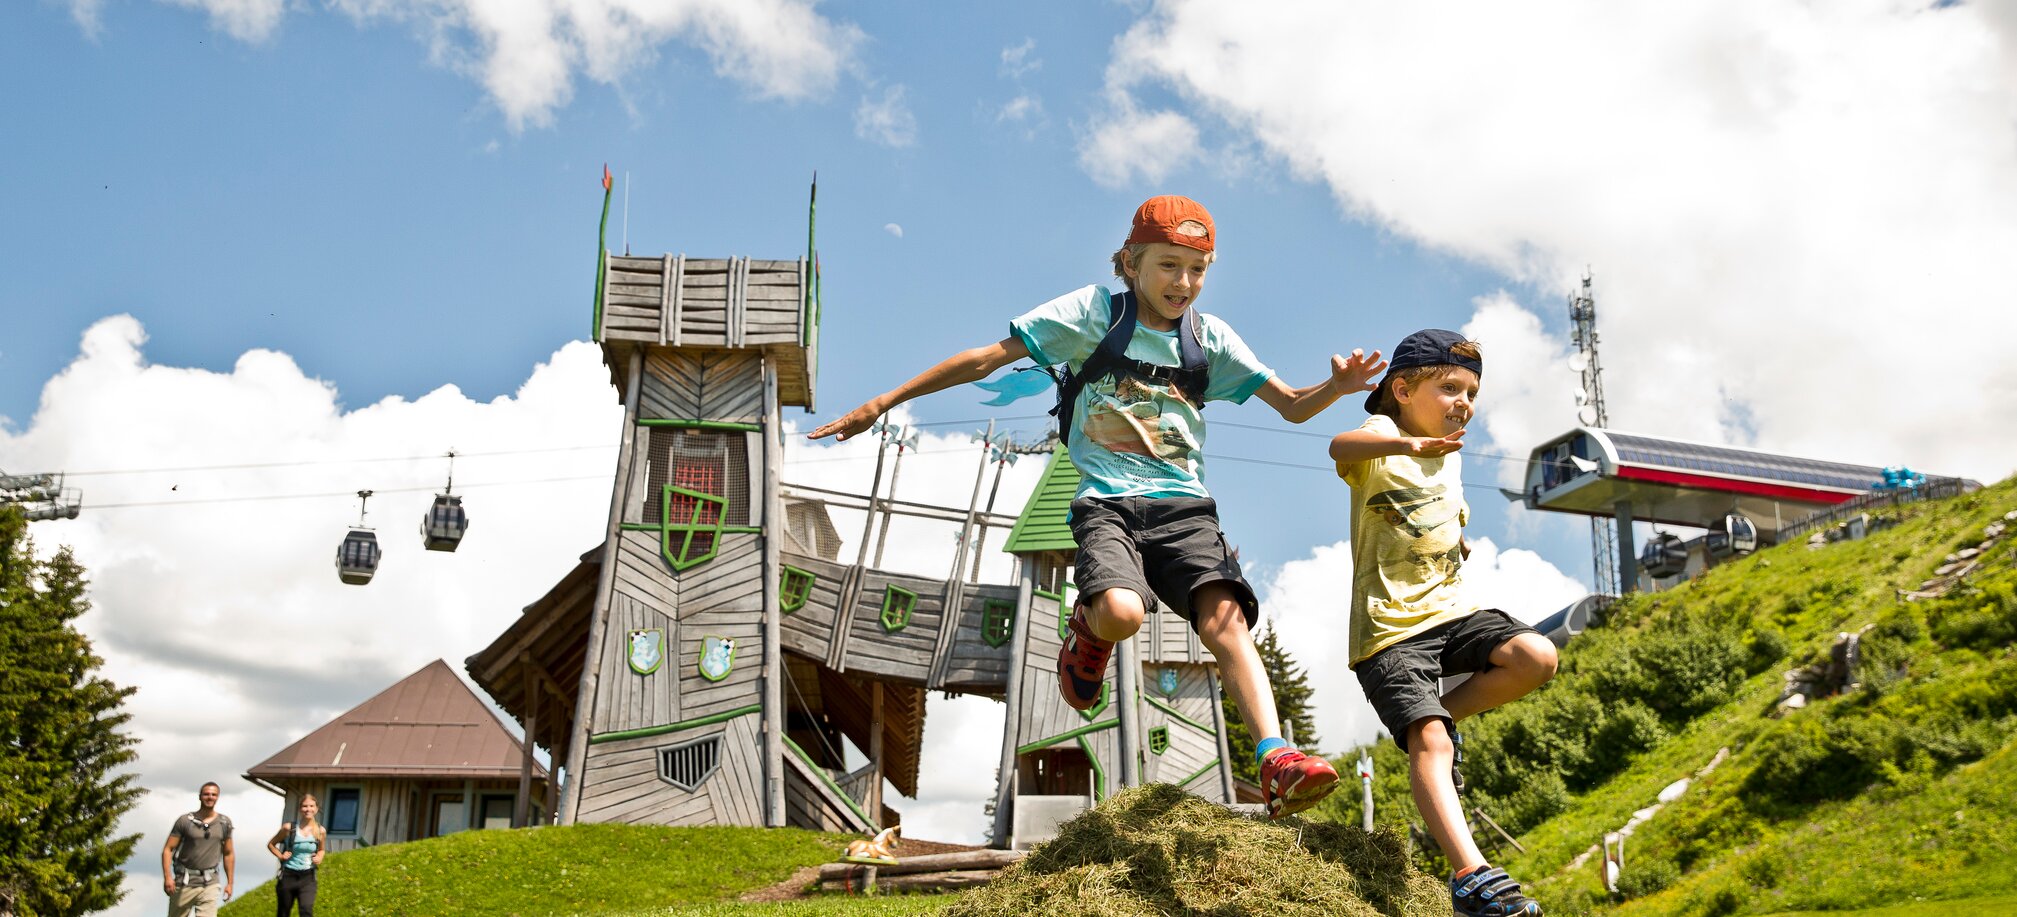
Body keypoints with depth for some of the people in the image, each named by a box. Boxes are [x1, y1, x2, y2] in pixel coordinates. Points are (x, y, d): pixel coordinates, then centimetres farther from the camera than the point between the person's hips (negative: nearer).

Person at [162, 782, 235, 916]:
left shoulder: (224, 823, 6)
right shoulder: (185, 820, -2)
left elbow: (228, 854, 13)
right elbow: (168, 849, -4)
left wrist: (230, 883, 10)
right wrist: (167, 877, -16)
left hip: (210, 884, 1)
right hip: (185, 882, -1)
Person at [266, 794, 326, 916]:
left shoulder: (320, 831, -2)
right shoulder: (289, 827, -7)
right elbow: (271, 844, 8)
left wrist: (319, 858, -3)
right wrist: (280, 856, -8)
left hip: (307, 878, 0)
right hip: (288, 876, 0)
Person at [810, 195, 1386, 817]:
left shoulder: (1209, 337, 12)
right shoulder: (1095, 311, 3)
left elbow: (1292, 406, 11)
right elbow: (984, 360, 2)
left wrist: (1337, 387, -13)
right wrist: (882, 404, -1)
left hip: (1184, 507, 2)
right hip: (1107, 503, -2)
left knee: (1225, 618, -24)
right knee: (1121, 613, -31)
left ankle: (1277, 763, -34)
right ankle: (1088, 629, 7)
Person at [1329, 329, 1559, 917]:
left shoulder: (1450, 456, 16)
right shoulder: (1383, 433, -7)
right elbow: (1341, 447, -35)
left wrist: (1459, 543, 17)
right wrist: (1406, 443, -53)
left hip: (1450, 610, 7)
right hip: (1389, 624, -7)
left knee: (1536, 658, -19)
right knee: (1429, 742, -23)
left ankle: (1442, 716, 4)